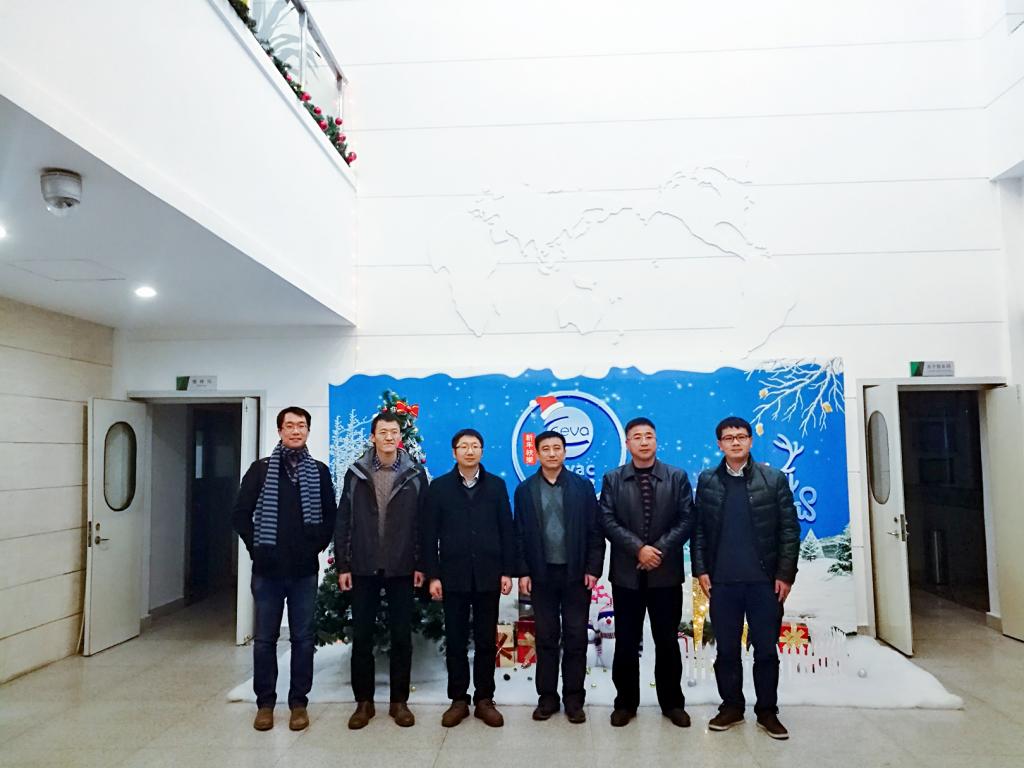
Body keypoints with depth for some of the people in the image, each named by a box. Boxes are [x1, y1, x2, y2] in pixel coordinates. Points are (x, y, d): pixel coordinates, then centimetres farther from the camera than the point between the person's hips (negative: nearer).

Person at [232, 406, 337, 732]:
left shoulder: (319, 471, 3)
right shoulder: (260, 469, 0)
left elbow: (331, 515, 8)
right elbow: (240, 513, 2)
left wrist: (318, 545, -1)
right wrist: (255, 546, -4)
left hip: (305, 570, 1)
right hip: (267, 569, 0)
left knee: (303, 638, 7)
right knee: (265, 638, 9)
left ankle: (298, 702, 19)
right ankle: (265, 703, 22)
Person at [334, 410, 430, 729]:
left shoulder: (416, 473, 0)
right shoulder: (356, 472, 2)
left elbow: (423, 522, 1)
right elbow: (343, 522, 3)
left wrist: (421, 565, -2)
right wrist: (342, 565, -1)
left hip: (402, 568, -1)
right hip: (364, 568, 1)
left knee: (401, 636, 7)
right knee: (362, 636, 8)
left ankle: (399, 701, 21)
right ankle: (364, 701, 23)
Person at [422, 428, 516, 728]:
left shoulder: (496, 485, 5)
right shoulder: (439, 487, 3)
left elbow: (507, 530, 3)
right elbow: (430, 534, 1)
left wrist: (508, 571, -2)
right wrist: (433, 575, -5)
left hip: (488, 576, 1)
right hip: (453, 576, 0)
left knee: (486, 641, 8)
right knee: (455, 641, 8)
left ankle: (484, 700, 20)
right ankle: (458, 700, 20)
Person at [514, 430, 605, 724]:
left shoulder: (583, 486, 1)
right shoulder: (525, 490, 4)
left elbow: (595, 531, 0)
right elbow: (520, 535, 2)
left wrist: (593, 569, -6)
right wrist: (522, 572, -3)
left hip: (576, 574, -1)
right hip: (542, 575, 1)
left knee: (576, 638, 5)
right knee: (546, 638, 8)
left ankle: (574, 699, 17)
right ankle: (547, 697, 20)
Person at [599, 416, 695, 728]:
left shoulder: (677, 477, 4)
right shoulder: (612, 480, 3)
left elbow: (686, 520, -3)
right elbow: (608, 521, -5)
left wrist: (660, 549, -14)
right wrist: (638, 548, -16)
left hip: (667, 573, 0)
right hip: (626, 573, 0)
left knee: (668, 641, 10)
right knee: (626, 642, 7)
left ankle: (673, 703, 25)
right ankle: (625, 702, 21)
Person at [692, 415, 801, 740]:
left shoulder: (774, 479, 1)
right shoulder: (707, 481, 5)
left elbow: (790, 529, -1)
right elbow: (699, 529, 4)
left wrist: (785, 574, -6)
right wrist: (701, 570, -2)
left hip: (765, 580, -1)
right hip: (722, 581, 1)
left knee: (766, 649, 7)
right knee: (726, 649, 10)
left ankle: (767, 711, 22)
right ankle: (731, 706, 25)